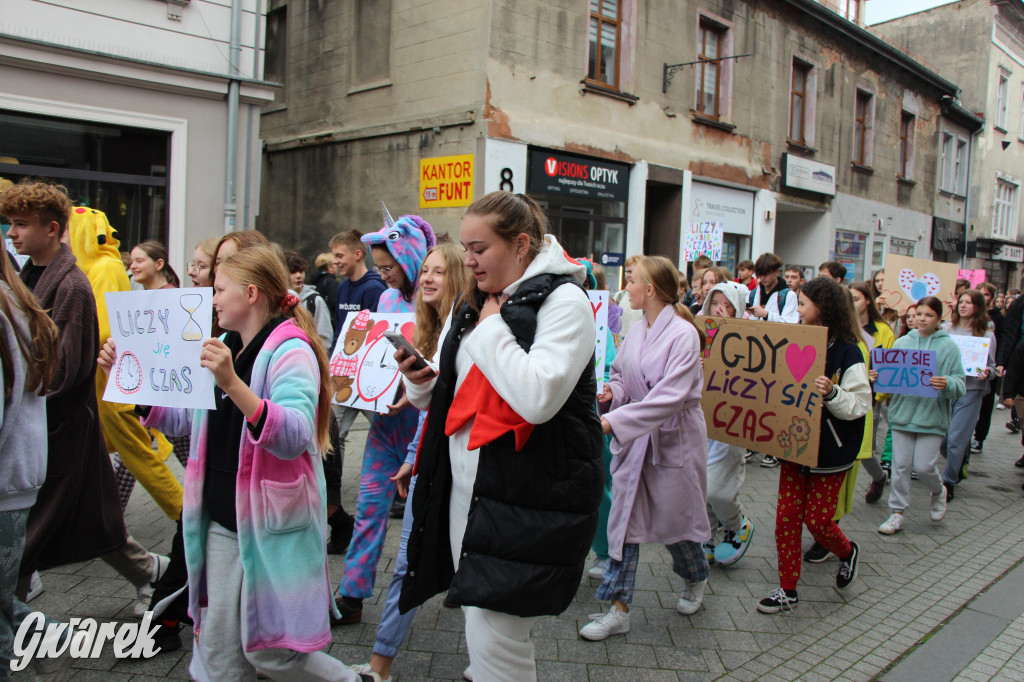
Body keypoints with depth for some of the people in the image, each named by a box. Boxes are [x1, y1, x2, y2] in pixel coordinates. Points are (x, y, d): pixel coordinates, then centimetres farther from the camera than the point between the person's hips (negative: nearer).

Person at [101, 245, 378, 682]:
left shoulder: (291, 351, -16)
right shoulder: (223, 350, 11)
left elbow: (293, 438, -30)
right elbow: (182, 420, 17)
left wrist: (232, 383, -42)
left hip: (272, 525, -7)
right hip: (222, 520, 8)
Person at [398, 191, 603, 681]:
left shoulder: (562, 300, -10)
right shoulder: (473, 305, 15)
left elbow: (538, 398, -26)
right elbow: (455, 396, 21)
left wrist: (493, 327, -14)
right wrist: (422, 382, -1)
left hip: (529, 497, -8)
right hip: (466, 487, 8)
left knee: (493, 636, -7)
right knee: (479, 623, 15)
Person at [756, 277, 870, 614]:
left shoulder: (846, 352, -13)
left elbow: (860, 405, -14)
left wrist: (831, 393, -32)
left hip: (830, 451, -5)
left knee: (816, 518, 3)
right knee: (787, 516, 5)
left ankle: (847, 553, 37)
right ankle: (787, 590, 17)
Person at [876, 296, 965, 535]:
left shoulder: (949, 346, 0)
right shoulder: (901, 343, 7)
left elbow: (960, 384, -5)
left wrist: (947, 384, -26)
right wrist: (877, 376, -13)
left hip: (932, 416, -2)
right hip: (902, 413, 2)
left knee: (923, 466, -2)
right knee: (900, 465, 5)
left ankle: (938, 492, 31)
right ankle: (897, 513, 16)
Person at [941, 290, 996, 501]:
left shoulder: (986, 335, 0)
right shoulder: (946, 328, 4)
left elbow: (991, 366, 5)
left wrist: (986, 373, -17)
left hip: (970, 391, -3)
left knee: (956, 439, -6)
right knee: (941, 437, 8)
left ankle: (949, 482, 7)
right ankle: (959, 464, 37)